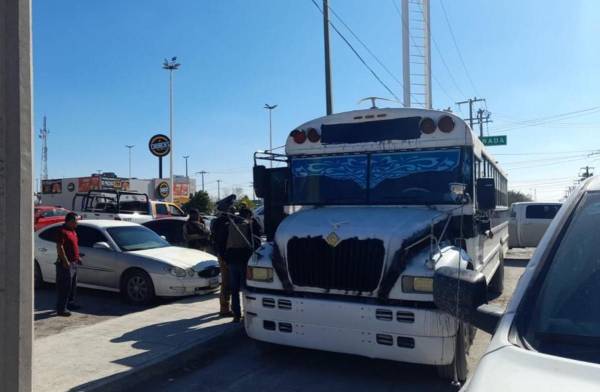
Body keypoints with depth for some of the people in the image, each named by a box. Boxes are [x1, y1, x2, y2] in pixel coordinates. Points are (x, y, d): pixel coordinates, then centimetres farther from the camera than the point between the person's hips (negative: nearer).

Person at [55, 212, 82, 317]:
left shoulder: (72, 231, 14)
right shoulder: (63, 231, -16)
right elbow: (59, 247, -22)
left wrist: (77, 257, 20)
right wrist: (65, 261, -24)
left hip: (73, 263, 10)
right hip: (66, 264, -10)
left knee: (73, 285, 19)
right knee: (64, 287, -6)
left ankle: (70, 303, 32)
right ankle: (61, 309, -1)